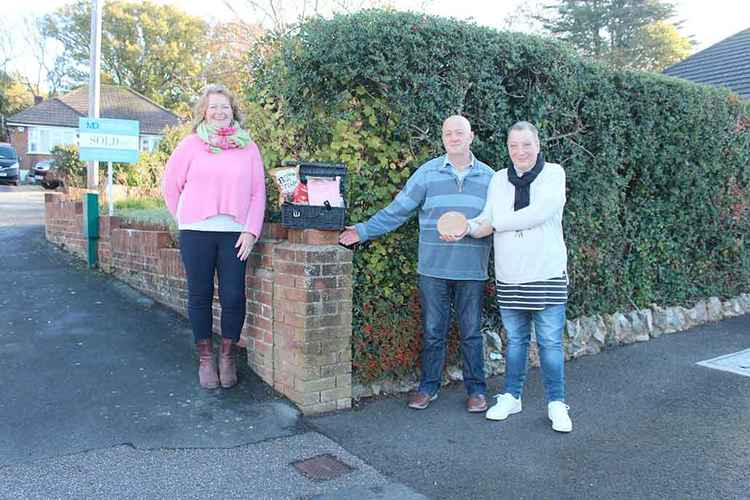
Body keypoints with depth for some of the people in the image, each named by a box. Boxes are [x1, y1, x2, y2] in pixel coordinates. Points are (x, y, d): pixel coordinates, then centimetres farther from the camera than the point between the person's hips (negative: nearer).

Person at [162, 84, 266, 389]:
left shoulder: (248, 147, 8)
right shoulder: (191, 144, 5)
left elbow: (258, 192, 5)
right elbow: (171, 185, 10)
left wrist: (251, 230, -3)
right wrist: (184, 219, 8)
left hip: (235, 232, 1)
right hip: (196, 232, 0)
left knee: (233, 296, -1)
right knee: (200, 296, 6)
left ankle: (227, 356, 19)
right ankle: (205, 358, 21)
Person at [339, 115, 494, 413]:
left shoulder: (488, 177, 6)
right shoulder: (427, 173, 1)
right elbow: (397, 211, 1)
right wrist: (363, 231, -5)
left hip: (472, 271, 1)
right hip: (433, 269, 0)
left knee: (471, 333, 9)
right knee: (432, 331, 8)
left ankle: (476, 389, 23)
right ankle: (428, 387, 23)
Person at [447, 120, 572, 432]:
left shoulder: (553, 173, -5)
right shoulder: (499, 179, 8)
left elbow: (540, 213, -19)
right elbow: (487, 218, 4)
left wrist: (495, 224, -15)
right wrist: (466, 228, -18)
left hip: (547, 274, -3)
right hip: (509, 277, 4)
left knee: (550, 342, 4)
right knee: (515, 339, 15)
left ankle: (556, 403, 18)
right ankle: (511, 397, 28)